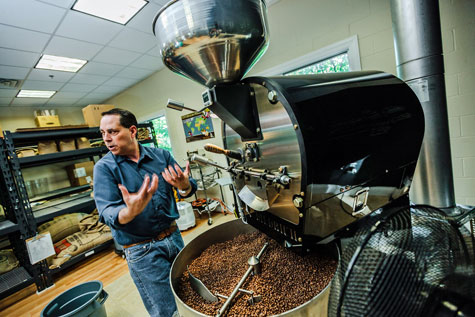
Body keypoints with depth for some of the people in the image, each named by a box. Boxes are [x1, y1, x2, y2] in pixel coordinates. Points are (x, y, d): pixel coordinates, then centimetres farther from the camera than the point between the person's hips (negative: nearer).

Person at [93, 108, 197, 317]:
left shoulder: (161, 156, -2)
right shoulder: (104, 168, -9)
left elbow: (189, 189, -3)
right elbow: (108, 213, -19)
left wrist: (184, 185, -28)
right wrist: (130, 212, -42)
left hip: (174, 237, 4)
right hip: (142, 250, -3)